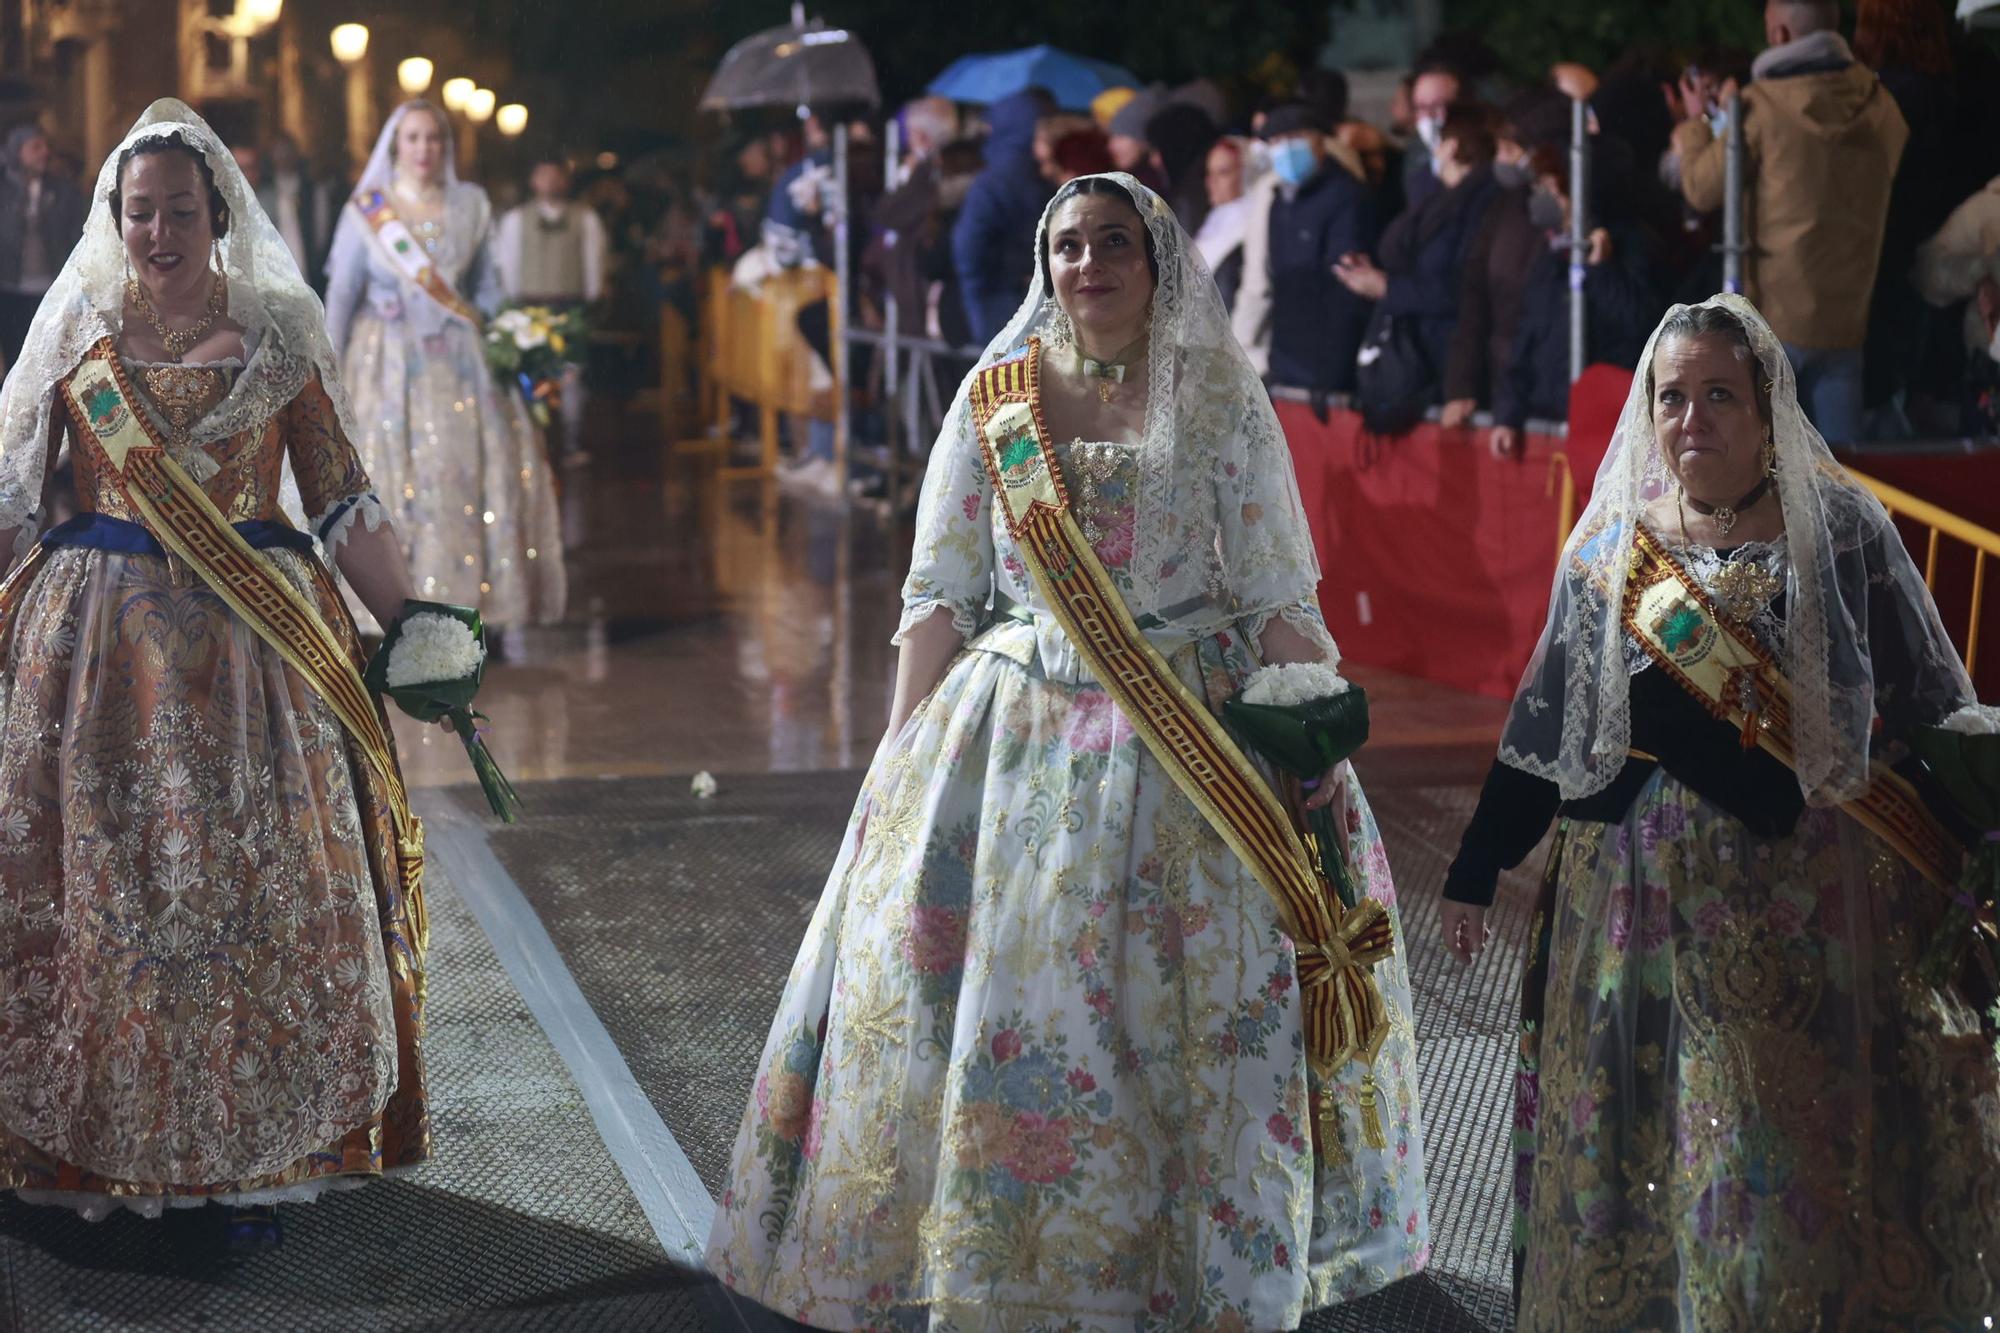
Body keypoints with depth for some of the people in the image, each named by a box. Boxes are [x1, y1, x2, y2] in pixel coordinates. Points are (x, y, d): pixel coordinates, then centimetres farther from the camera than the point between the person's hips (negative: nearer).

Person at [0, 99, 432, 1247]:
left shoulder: (278, 335, 3)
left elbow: (345, 505, 5)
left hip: (253, 641, -1)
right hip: (95, 644, 1)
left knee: (256, 881, 0)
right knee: (99, 878, 2)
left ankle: (258, 1154, 11)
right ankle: (103, 1148, 15)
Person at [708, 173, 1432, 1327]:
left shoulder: (1223, 406, 2)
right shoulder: (994, 398, 6)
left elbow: (1282, 600, 1)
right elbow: (939, 593, 6)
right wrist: (907, 755, -1)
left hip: (1194, 737, -1)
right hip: (1014, 736, 2)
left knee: (1193, 1015, -2)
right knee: (981, 995, 0)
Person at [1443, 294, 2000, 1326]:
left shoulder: (1840, 531, -4)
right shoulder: (1610, 548, 4)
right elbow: (1542, 726, 10)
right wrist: (1476, 872, 11)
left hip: (1815, 899, -2)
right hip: (1644, 898, 2)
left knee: (1806, 1150, 4)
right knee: (1640, 1149, 8)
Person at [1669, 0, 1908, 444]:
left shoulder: (1765, 104, -11)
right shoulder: (1878, 103, 2)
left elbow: (1703, 190, -3)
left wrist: (1694, 125, 16)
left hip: (1771, 314, -4)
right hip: (1846, 316, 4)